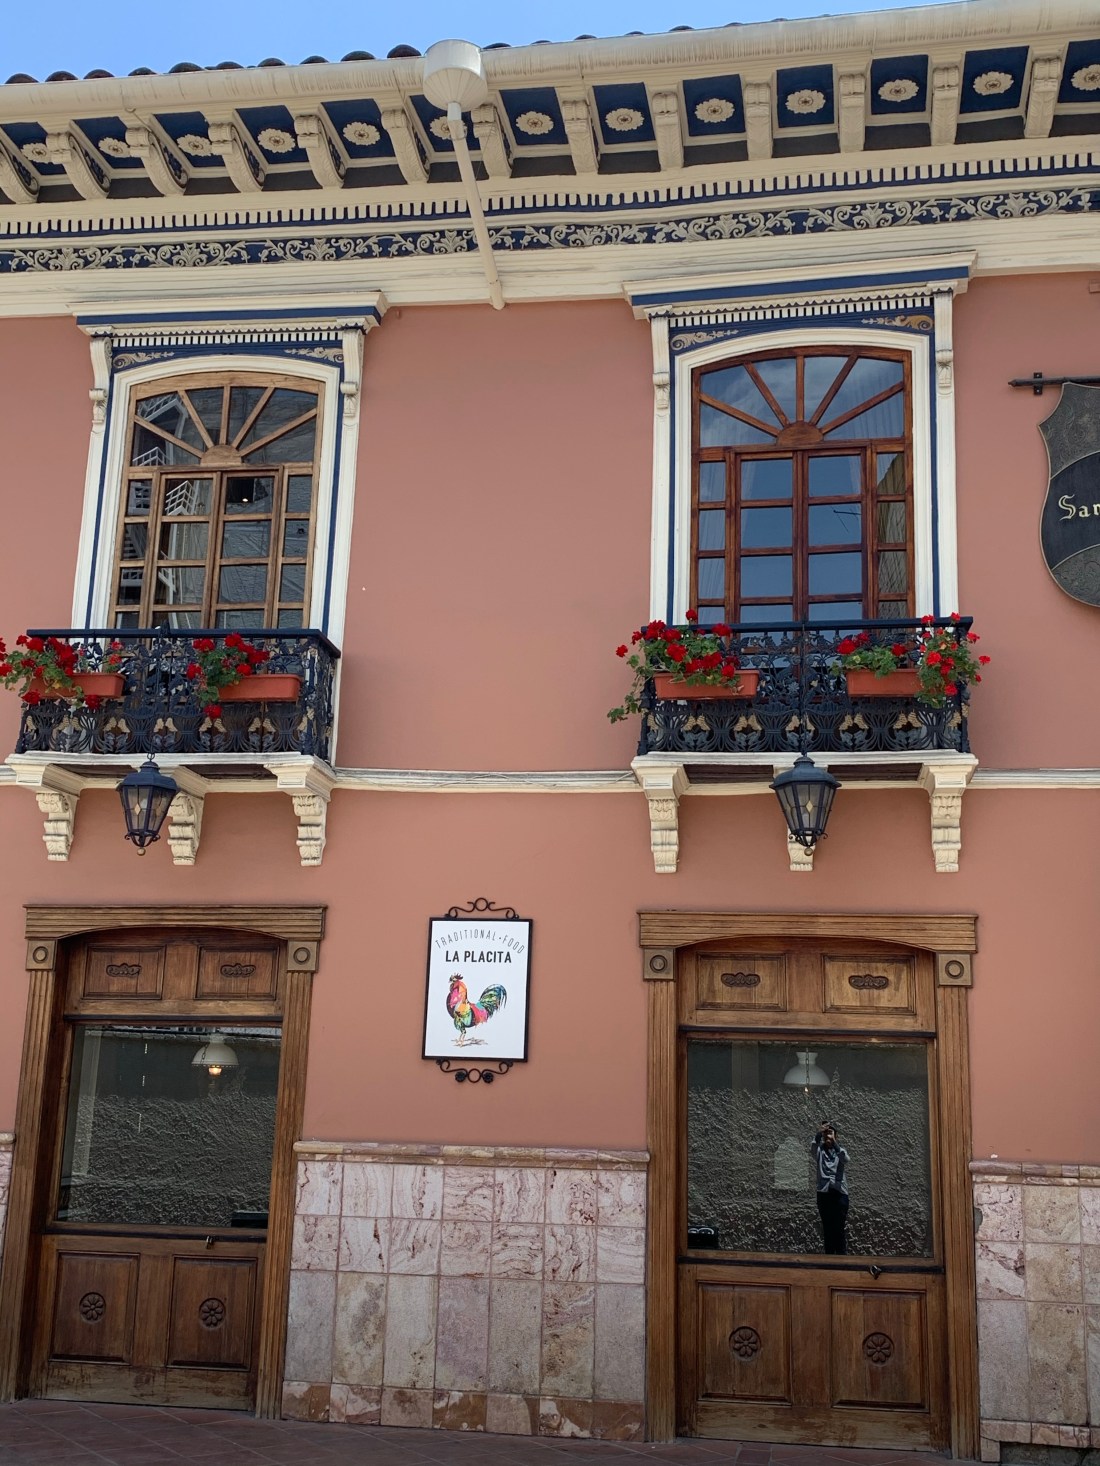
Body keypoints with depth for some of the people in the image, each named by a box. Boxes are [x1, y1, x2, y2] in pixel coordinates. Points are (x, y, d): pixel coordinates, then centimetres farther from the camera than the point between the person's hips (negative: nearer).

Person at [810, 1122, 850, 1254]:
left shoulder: (840, 1150, 9)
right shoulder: (819, 1150, 9)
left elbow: (845, 1159, -16)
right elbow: (812, 1148, -17)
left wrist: (834, 1142, -32)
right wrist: (818, 1134, -35)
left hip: (839, 1193, 0)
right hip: (823, 1193, 1)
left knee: (840, 1228, -5)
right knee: (827, 1228, 2)